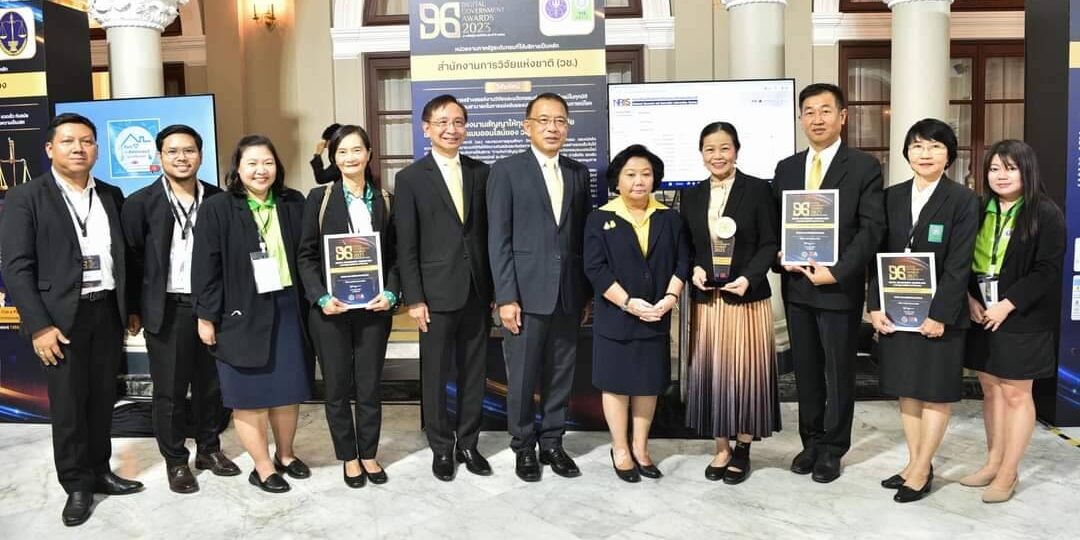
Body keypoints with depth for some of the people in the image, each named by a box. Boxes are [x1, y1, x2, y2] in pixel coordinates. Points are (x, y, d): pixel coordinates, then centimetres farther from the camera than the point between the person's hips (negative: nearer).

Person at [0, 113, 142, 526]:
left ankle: (100, 471, 28)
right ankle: (77, 485, 18)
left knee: (103, 397, 13)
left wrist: (132, 307, 10)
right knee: (68, 404, 5)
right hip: (63, 317, -4)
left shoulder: (111, 196, 9)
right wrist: (39, 326, -14)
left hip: (108, 312, 4)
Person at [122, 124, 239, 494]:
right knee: (169, 391, 7)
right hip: (167, 309, -2)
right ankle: (176, 461, 22)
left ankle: (209, 449, 31)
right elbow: (131, 260, -1)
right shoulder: (141, 203, -3)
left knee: (212, 384, 13)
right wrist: (133, 310, -2)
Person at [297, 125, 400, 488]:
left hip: (373, 307, 1)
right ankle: (348, 457, 23)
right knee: (337, 386, 8)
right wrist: (321, 298, -13)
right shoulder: (319, 198, 1)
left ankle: (368, 454, 25)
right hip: (330, 308, -1)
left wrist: (391, 293, -9)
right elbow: (306, 255, -1)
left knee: (370, 385, 8)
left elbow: (394, 255, 7)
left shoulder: (384, 200, 7)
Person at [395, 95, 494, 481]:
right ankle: (441, 447, 24)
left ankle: (468, 443, 27)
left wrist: (496, 288, 6)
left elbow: (489, 234, 8)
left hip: (478, 292, 3)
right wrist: (414, 299, -9)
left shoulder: (481, 173, 7)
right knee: (436, 375, 8)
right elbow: (406, 246, -4)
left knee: (474, 373, 11)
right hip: (437, 293, -3)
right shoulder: (411, 178, -2)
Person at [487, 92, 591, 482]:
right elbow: (499, 240, -6)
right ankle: (523, 447, 23)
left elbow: (582, 236, 11)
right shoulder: (506, 171, -2)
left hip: (568, 294, 4)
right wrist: (506, 297, -12)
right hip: (526, 293, -4)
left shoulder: (578, 173, 11)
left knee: (561, 374, 12)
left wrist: (586, 293, 8)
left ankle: (552, 443, 27)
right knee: (522, 377, 6)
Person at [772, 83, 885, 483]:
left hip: (840, 287, -4)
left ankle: (832, 449, 22)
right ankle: (811, 442, 27)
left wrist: (837, 272, -19)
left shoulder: (864, 167, -4)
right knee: (805, 371, 13)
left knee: (838, 372, 7)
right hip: (796, 285, 4)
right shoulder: (786, 168, 10)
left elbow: (872, 228, -10)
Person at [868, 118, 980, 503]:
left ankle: (922, 471, 15)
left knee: (935, 392, 5)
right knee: (906, 389, 12)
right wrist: (875, 305, -2)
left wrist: (940, 314, -17)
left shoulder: (963, 200, -6)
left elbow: (959, 265, -11)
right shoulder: (892, 197, 7)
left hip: (938, 313, -4)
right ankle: (915, 463, 24)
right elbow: (879, 255, 6)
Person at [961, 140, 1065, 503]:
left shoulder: (1046, 214, -8)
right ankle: (993, 462, 24)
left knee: (1015, 394, 3)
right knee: (990, 390, 12)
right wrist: (969, 298, -5)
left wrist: (1007, 305, -18)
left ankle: (1008, 472, 13)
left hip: (1023, 320, -5)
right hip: (981, 317, 5)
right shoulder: (980, 211, 8)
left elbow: (1047, 271, -13)